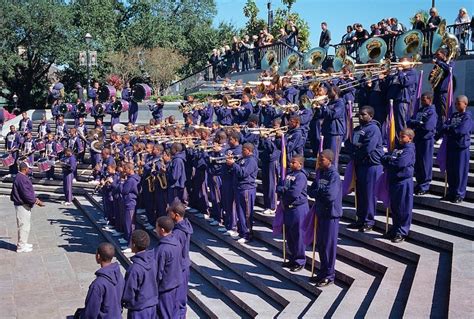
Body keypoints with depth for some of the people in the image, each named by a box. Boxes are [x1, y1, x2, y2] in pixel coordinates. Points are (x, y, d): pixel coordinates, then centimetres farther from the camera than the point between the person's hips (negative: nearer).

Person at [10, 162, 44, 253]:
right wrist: (36, 201, -14)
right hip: (22, 206, -11)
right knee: (23, 226, -2)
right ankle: (21, 246, 6)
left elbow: (29, 191, 18)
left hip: (25, 205, 11)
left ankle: (23, 243, 30)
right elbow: (26, 194, -24)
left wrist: (35, 199, 8)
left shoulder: (23, 177, 12)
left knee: (26, 225, 19)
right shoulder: (21, 179, -21)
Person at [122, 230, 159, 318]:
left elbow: (129, 292, -19)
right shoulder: (152, 261, -4)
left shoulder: (135, 269, -26)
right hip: (153, 304, 7)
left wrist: (124, 302, 1)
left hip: (139, 308, -7)